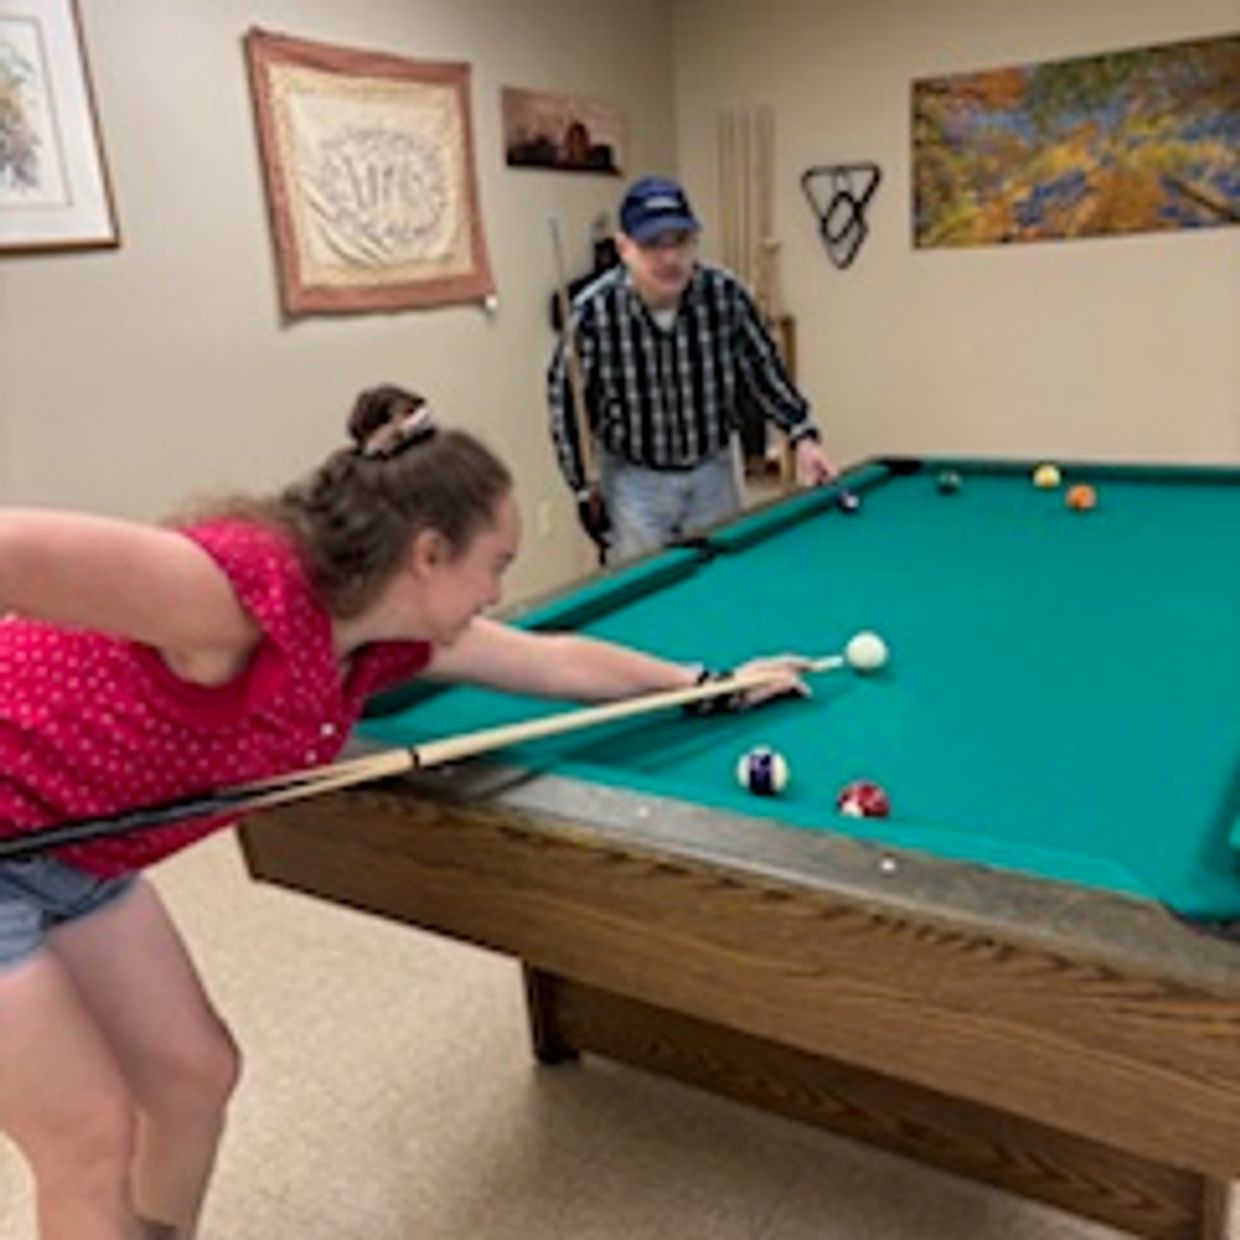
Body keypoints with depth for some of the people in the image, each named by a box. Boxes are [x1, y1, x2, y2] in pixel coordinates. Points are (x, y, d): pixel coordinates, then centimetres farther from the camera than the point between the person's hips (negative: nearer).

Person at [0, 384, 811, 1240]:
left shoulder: (387, 634, -6)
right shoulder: (244, 590, -34)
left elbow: (559, 661, 6)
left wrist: (714, 683, 16)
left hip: (70, 858, 8)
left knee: (198, 1075, 14)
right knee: (94, 1140, 2)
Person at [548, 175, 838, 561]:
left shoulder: (726, 294, -14)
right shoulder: (594, 311, -20)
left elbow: (762, 368, 1)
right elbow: (564, 393, -8)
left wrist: (803, 435, -9)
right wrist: (582, 487, -4)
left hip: (712, 471, 3)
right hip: (634, 479, -2)